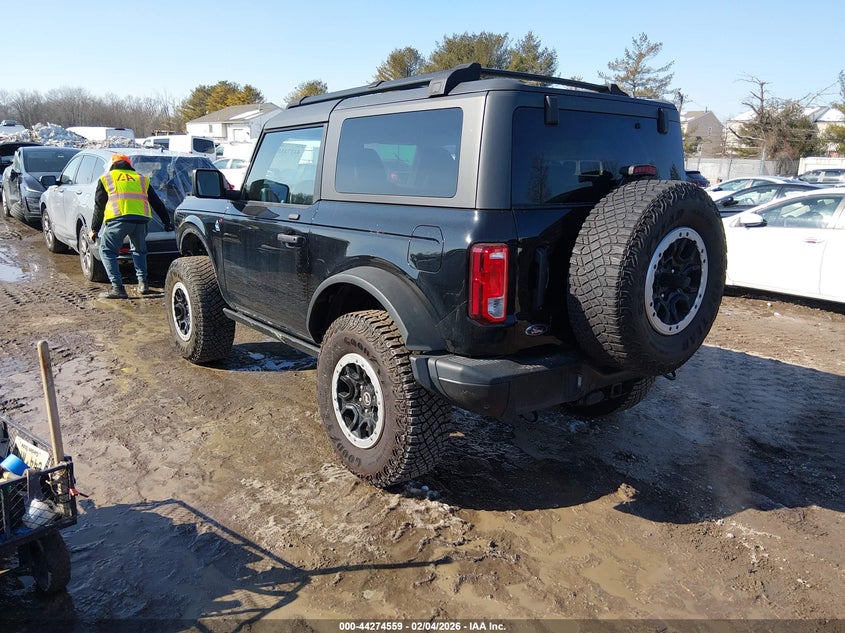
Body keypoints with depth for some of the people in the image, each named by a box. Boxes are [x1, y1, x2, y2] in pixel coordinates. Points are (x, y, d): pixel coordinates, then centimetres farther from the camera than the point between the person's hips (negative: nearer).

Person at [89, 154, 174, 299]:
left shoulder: (105, 178, 20)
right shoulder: (141, 179, 28)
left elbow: (99, 206, 18)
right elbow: (157, 203, 28)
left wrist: (94, 229, 23)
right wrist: (167, 222, 35)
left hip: (118, 218, -3)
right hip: (141, 218, 3)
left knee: (106, 251, 7)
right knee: (139, 250, 25)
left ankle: (117, 287, -4)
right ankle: (143, 283, 15)